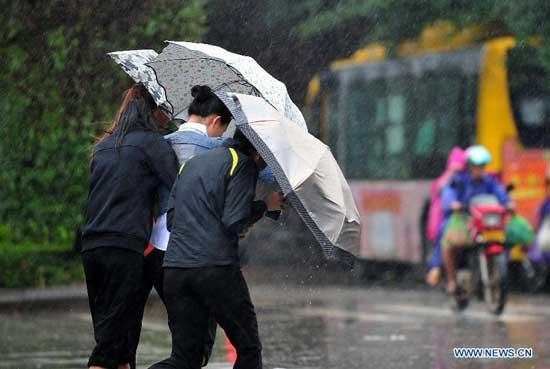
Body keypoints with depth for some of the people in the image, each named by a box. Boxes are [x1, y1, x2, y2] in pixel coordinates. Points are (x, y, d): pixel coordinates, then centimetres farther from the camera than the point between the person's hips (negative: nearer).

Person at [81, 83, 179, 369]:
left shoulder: (103, 147, 20)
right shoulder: (151, 143, -2)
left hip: (91, 247, 7)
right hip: (125, 247, -7)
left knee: (108, 332, 11)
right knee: (113, 336, -8)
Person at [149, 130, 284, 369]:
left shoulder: (191, 163, 23)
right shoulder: (243, 165, -1)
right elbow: (234, 222, -11)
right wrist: (265, 205, 6)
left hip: (174, 269, 7)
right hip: (216, 267, -7)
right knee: (249, 349, 10)